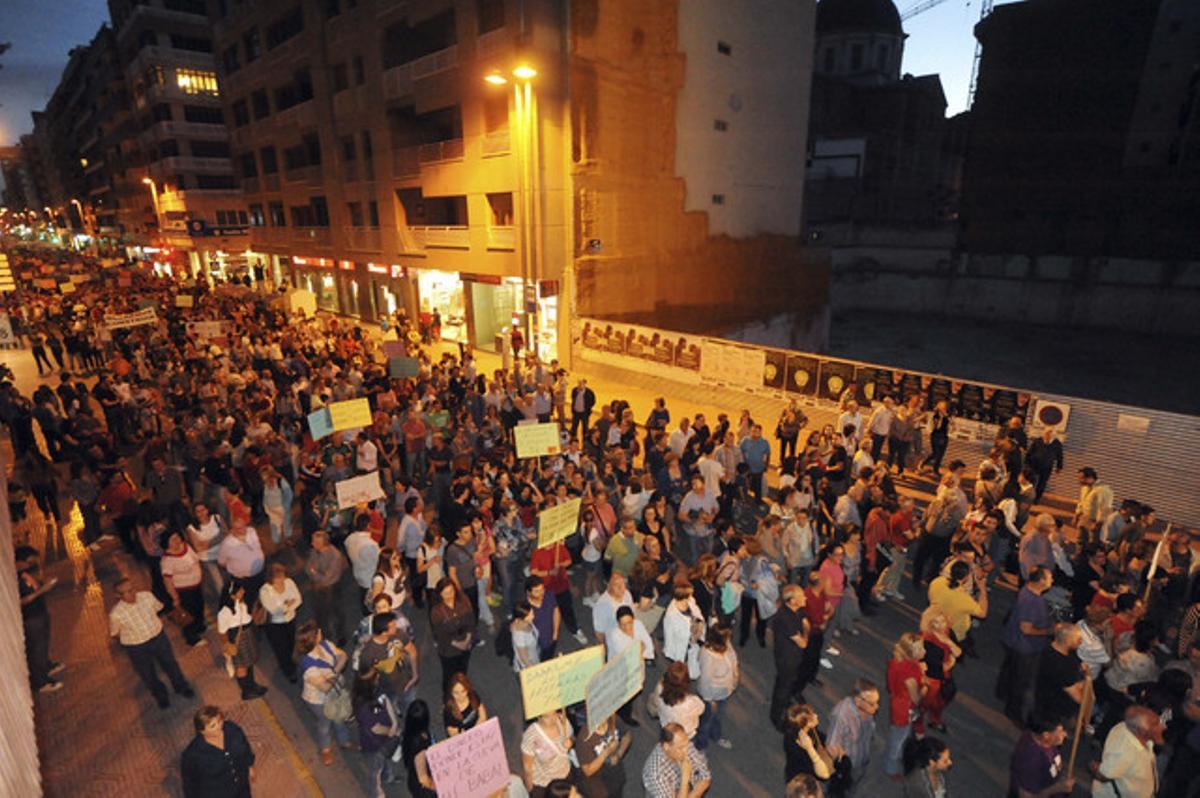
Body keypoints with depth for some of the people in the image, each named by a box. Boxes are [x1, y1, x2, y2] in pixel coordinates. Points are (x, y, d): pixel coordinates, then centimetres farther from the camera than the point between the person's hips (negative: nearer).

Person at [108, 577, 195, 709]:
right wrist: (130, 638, 1)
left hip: (159, 637, 2)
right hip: (136, 647, -2)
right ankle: (161, 696, 50)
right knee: (148, 675, 20)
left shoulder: (147, 596, -21)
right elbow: (113, 633, -8)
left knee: (170, 664, 22)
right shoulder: (116, 614, -27)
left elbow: (158, 608, 1)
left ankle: (181, 687, 49)